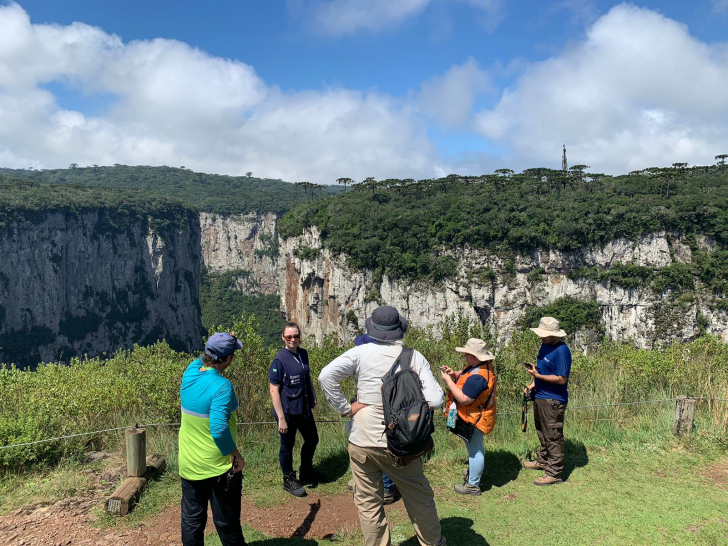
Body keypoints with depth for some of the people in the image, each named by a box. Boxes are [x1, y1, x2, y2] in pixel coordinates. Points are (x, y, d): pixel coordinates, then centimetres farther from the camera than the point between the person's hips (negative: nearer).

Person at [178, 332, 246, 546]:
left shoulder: (190, 372, -7)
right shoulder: (221, 386, -26)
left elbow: (205, 359, 18)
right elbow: (219, 430, -30)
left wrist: (226, 341, 13)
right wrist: (236, 454, -17)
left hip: (188, 466, 6)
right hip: (219, 467, -6)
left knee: (191, 521, 18)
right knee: (227, 523, 11)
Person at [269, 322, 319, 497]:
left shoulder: (303, 354, 0)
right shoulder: (279, 360, -20)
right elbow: (274, 390, -20)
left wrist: (313, 397, 16)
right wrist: (281, 418, -21)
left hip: (304, 409, 7)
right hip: (288, 412, -7)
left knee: (312, 439, 21)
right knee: (287, 446, 11)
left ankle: (306, 472, 44)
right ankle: (289, 480, 32)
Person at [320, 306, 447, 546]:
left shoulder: (361, 352, -8)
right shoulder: (415, 357, -7)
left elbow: (326, 376, -18)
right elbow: (435, 400, -12)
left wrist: (345, 409, -10)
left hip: (362, 443, 0)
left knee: (368, 503, 15)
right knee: (420, 499, 20)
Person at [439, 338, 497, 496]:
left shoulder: (477, 377, -34)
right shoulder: (484, 366, -1)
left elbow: (464, 399, -32)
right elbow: (466, 375, 15)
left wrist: (448, 380, -26)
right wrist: (454, 374, -5)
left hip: (473, 420, -10)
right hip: (476, 416, 10)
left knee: (475, 450, 6)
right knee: (476, 447, 27)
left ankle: (473, 485, 21)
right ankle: (474, 472, 48)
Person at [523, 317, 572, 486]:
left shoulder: (561, 351, -22)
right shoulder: (545, 345, 7)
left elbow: (561, 379, -23)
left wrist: (538, 376, -25)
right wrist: (532, 385, 8)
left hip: (553, 400, -9)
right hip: (540, 396, 9)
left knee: (553, 436, 0)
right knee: (542, 432, 23)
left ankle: (554, 473, 9)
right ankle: (542, 460, 39)